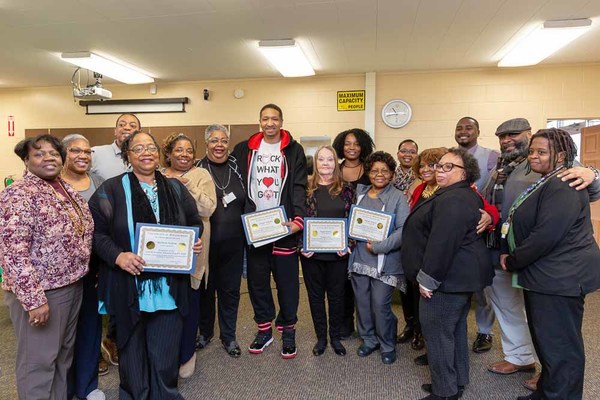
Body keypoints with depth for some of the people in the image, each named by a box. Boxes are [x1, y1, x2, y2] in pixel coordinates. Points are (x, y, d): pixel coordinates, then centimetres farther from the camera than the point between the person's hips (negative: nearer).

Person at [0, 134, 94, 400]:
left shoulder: (67, 189, 8)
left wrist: (89, 272, 12)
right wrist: (34, 299, -23)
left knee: (65, 353, 21)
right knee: (39, 360, 8)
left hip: (73, 285, 8)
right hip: (41, 291, -8)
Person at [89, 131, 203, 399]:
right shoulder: (112, 189, -2)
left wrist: (196, 242, -5)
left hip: (169, 288, 2)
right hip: (129, 287, -2)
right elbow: (95, 230, -6)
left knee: (166, 353, 10)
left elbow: (195, 223, 15)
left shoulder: (175, 188, 8)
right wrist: (117, 256, -20)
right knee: (133, 351, 14)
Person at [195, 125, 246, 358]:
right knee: (205, 288, 14)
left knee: (230, 290, 11)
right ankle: (205, 331, 36)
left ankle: (228, 337, 28)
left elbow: (247, 202, 12)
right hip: (205, 243, -2)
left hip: (233, 243, 2)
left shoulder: (237, 168, 4)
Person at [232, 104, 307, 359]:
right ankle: (264, 329, 28)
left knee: (287, 281, 5)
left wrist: (298, 219, -18)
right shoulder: (246, 149, 9)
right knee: (257, 280, 12)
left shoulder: (293, 150, 1)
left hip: (284, 225, -2)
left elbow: (299, 187, -6)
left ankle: (288, 331, 22)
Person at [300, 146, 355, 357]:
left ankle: (335, 337, 31)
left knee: (336, 296, 12)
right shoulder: (307, 188, 0)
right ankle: (321, 337, 29)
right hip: (312, 254, 0)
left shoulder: (346, 189, 1)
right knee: (316, 296, 12)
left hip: (338, 254, 0)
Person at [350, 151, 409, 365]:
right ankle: (369, 339, 34)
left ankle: (388, 345, 22)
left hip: (384, 262, -4)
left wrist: (378, 247, -20)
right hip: (359, 258, 5)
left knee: (381, 305, -2)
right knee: (362, 302, 12)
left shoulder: (398, 198, -5)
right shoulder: (360, 193, 11)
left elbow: (403, 230, -13)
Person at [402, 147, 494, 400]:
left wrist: (428, 279, -22)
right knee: (455, 329, 20)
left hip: (448, 277, -11)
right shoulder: (465, 195, 15)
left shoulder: (453, 200, -22)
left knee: (437, 332, 0)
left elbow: (442, 242, -28)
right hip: (461, 275, 11)